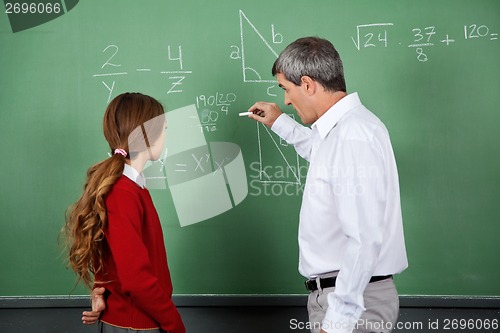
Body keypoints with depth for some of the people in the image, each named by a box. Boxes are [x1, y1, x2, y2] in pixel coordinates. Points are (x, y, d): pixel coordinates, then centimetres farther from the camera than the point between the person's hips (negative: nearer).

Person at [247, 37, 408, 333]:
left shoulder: (352, 136, -23)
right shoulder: (347, 125, 8)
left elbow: (364, 241, -28)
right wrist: (280, 123, 35)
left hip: (351, 297, -9)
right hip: (342, 293, 9)